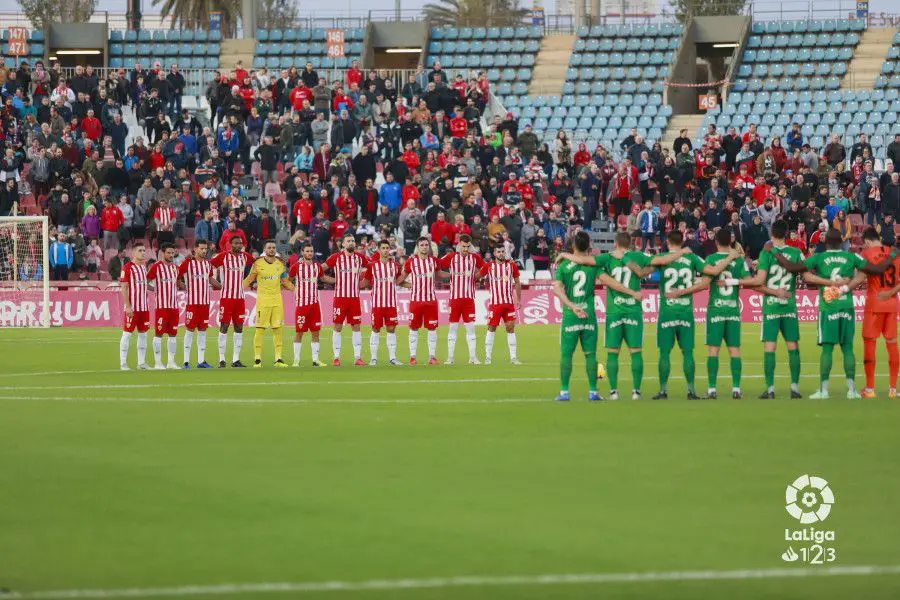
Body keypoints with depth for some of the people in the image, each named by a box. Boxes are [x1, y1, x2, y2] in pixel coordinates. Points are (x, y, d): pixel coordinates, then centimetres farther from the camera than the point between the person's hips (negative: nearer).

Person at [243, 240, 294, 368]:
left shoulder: (280, 264, 8)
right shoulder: (258, 264, -3)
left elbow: (286, 282, 18)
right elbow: (248, 280, 1)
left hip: (277, 301, 4)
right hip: (262, 300, -4)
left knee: (277, 329, 3)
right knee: (260, 329, -4)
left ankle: (278, 359, 6)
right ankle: (257, 359, 1)